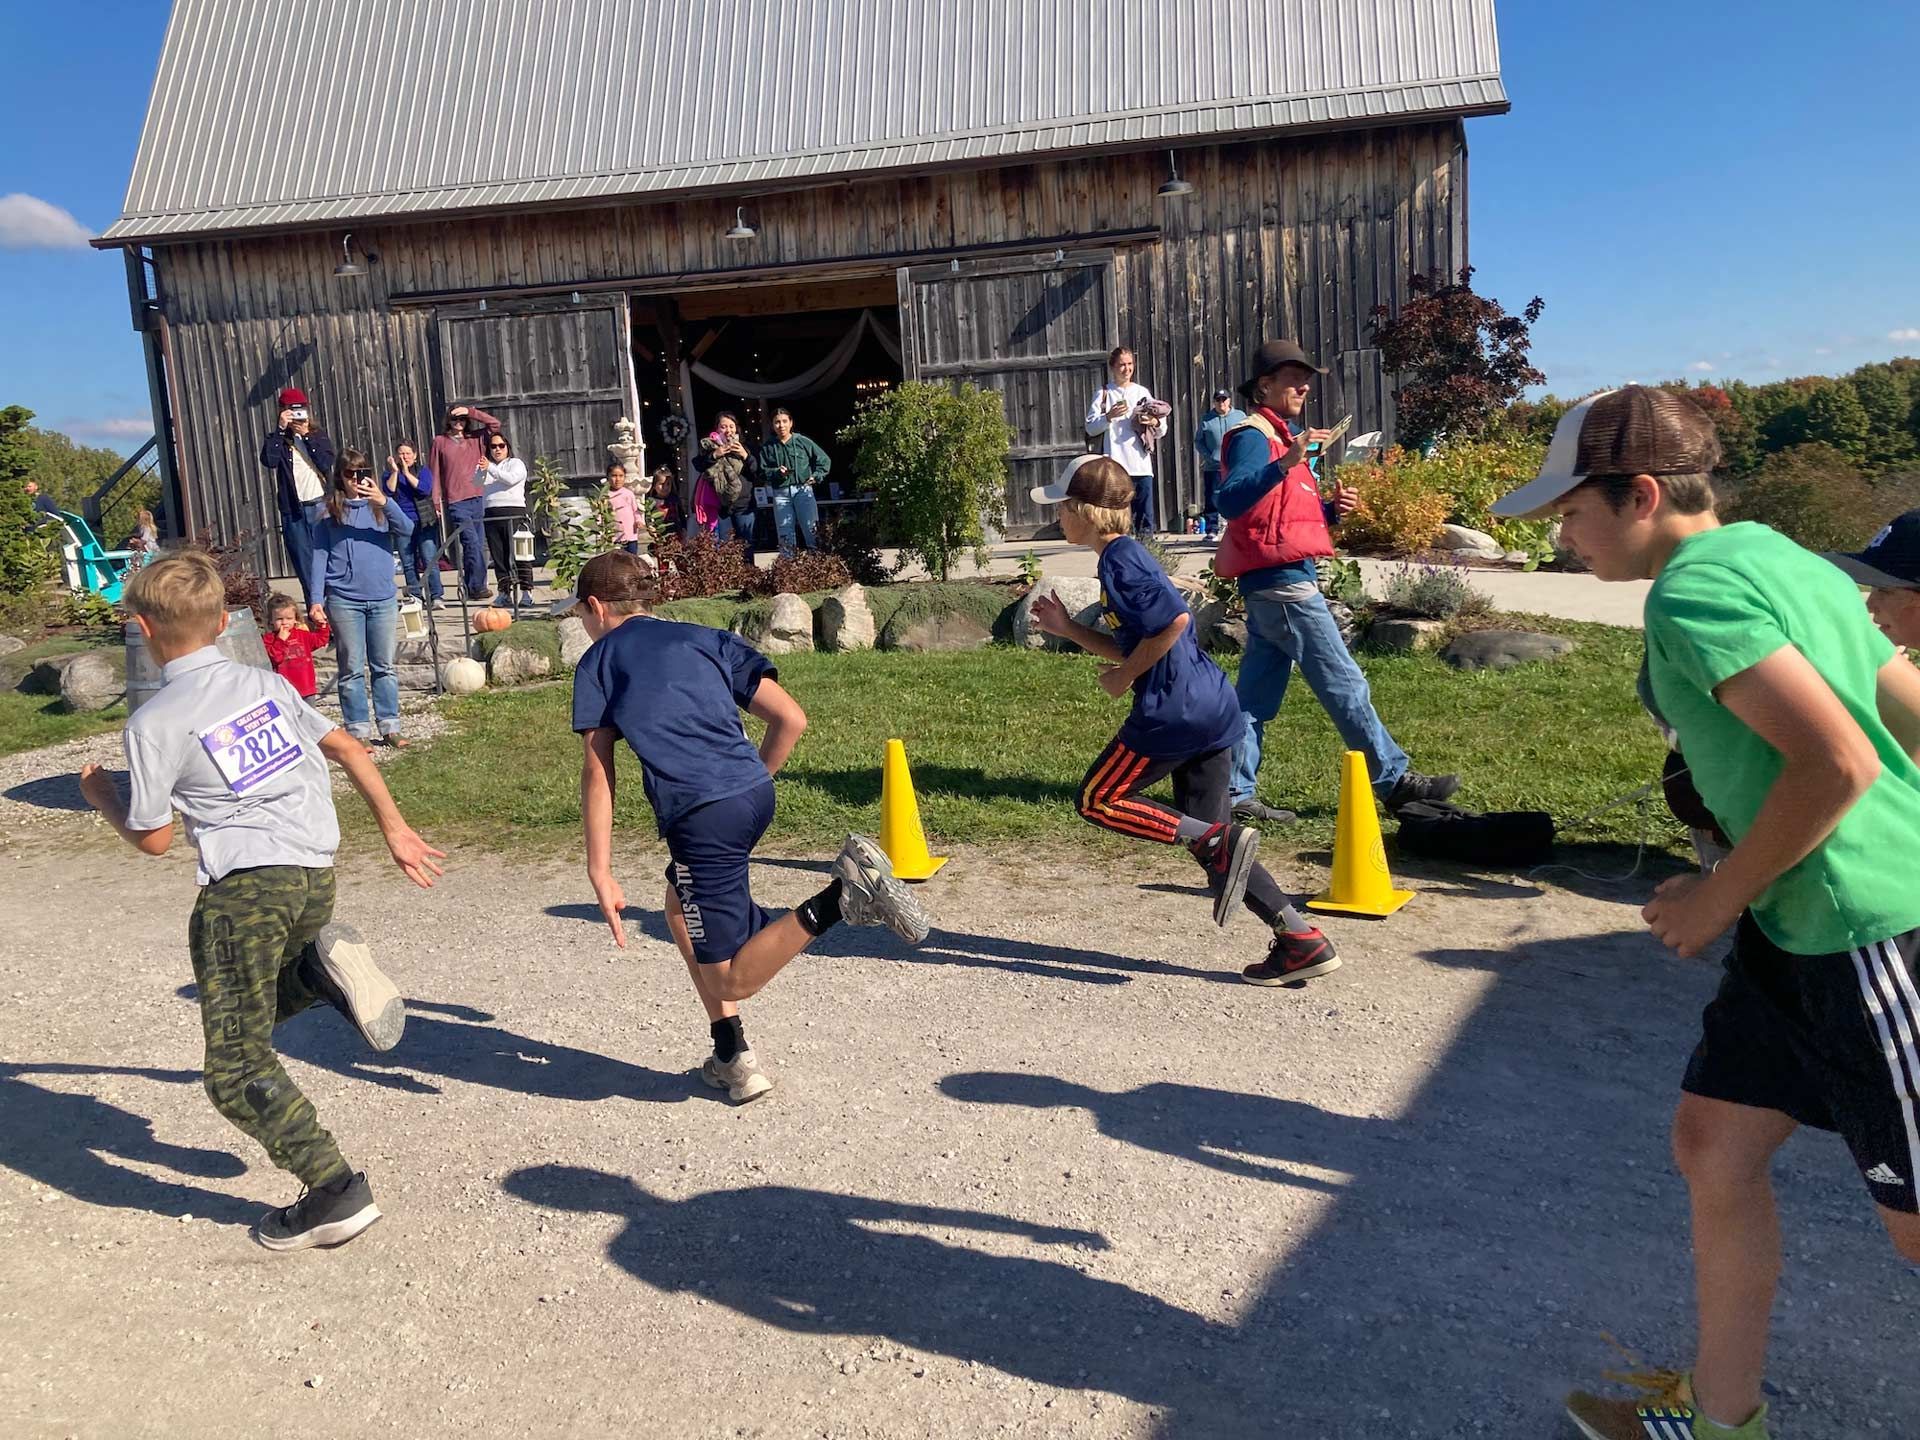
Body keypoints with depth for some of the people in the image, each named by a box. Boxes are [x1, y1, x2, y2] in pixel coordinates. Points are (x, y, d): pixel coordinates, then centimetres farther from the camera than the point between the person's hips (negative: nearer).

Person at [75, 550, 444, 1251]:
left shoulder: (153, 724, -6)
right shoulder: (266, 683, 11)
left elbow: (152, 839, 1)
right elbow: (349, 750, 13)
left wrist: (100, 797, 20)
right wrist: (394, 829, 21)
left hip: (245, 885, -7)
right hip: (317, 876, 7)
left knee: (236, 1067, 4)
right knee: (262, 1003, 29)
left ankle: (336, 1191, -2)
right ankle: (323, 969, -3)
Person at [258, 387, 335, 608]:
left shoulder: (319, 436, 8)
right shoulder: (279, 440, 5)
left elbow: (326, 464, -8)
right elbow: (268, 460, -15)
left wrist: (306, 435, -11)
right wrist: (281, 429, -14)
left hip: (321, 507, 0)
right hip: (293, 511, 0)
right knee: (304, 565, 4)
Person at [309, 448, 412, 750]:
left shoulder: (379, 506, 7)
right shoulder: (330, 513, 4)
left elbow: (407, 530, -10)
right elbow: (319, 557, 3)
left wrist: (384, 503, -25)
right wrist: (316, 600, -4)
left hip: (383, 598, 2)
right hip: (344, 600, -1)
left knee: (384, 666, 8)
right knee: (352, 669, 3)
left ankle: (390, 726, 15)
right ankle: (359, 731, 8)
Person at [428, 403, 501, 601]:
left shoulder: (474, 438, 15)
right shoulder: (440, 441, 6)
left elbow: (495, 424, 10)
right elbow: (434, 473, 4)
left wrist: (471, 411, 2)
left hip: (478, 500, 4)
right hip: (456, 503, -4)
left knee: (478, 546, 5)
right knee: (473, 545, -14)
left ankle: (471, 588, 13)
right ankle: (477, 588, -9)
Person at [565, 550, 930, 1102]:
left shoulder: (597, 663, 13)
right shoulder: (705, 638, 21)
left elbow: (597, 772, 4)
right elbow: (791, 719, 12)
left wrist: (600, 874, 5)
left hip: (702, 817, -6)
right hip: (756, 794, 6)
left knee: (731, 979, 0)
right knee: (682, 908, 29)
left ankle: (839, 898, -22)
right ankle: (731, 1058, 26)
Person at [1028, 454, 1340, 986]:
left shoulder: (1119, 560, -10)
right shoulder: (1126, 555, 20)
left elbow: (1175, 621, -23)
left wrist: (1125, 676, -11)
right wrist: (1067, 629, 21)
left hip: (1173, 711, -10)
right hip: (1214, 707, 10)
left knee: (1099, 801, 5)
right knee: (1205, 837, 12)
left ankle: (1220, 840, -9)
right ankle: (1301, 940, 7)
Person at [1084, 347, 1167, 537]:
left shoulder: (1143, 392, 15)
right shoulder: (1103, 393, 7)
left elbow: (1161, 431, 16)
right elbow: (1091, 428, 0)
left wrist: (1155, 422, -7)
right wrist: (1109, 416, -17)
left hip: (1141, 464, 2)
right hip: (1114, 464, -2)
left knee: (1146, 519, 1)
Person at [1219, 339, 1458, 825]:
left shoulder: (1280, 438, 22)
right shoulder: (1254, 436, -9)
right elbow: (1230, 499, -27)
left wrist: (1332, 510, 5)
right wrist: (1286, 463, -37)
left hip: (1270, 586, 10)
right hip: (1284, 583, -10)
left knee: (1257, 694, 7)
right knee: (1345, 686, -3)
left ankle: (1235, 794, 8)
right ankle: (1395, 781, 5)